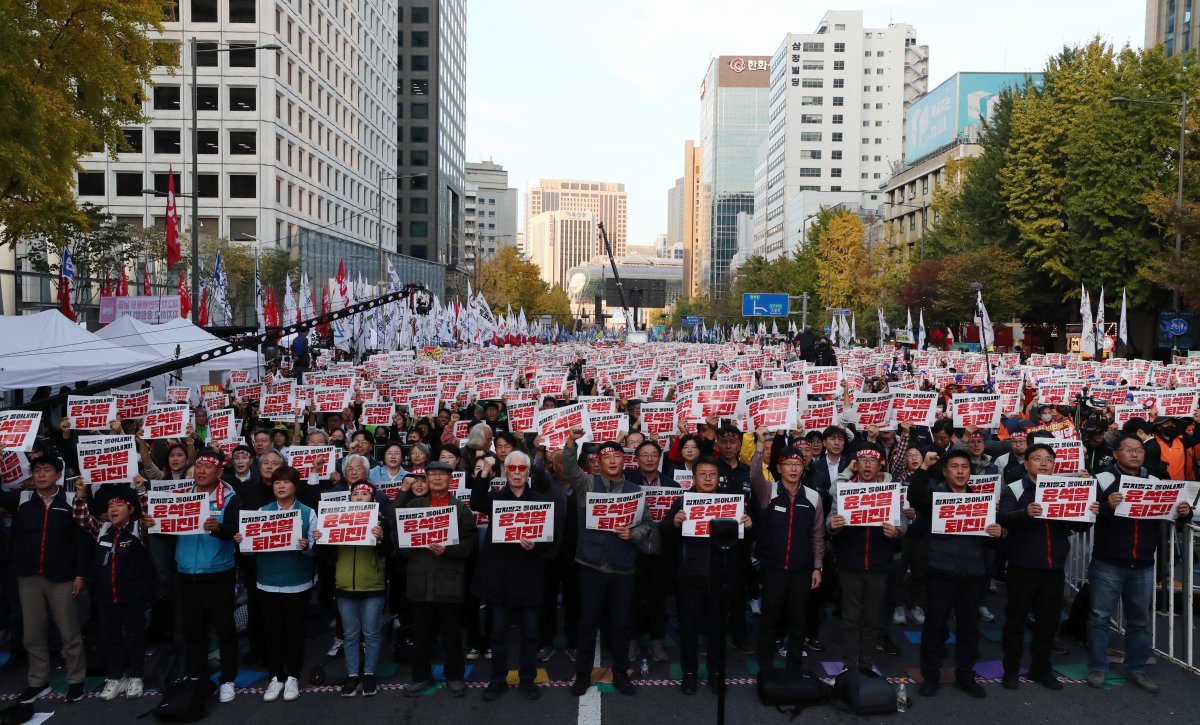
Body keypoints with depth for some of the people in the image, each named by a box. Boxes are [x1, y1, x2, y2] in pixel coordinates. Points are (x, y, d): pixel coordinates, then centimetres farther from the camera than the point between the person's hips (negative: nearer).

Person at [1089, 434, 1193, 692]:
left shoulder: (1155, 483, 9)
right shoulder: (1103, 480, -4)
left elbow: (1172, 516, 13)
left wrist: (1184, 513, -9)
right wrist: (1107, 506, -29)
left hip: (1143, 567, 4)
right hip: (1108, 564, -4)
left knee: (1140, 620, 13)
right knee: (1100, 617, 3)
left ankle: (1137, 668, 25)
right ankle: (1097, 667, 13)